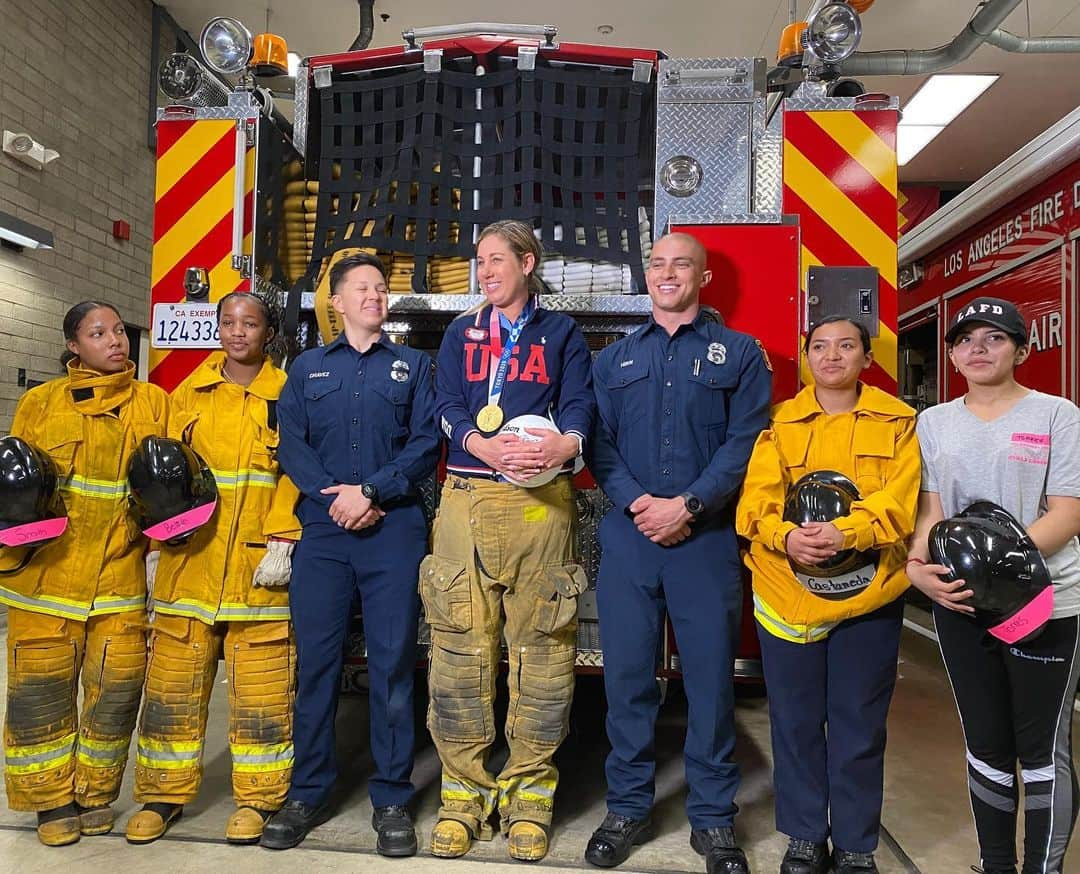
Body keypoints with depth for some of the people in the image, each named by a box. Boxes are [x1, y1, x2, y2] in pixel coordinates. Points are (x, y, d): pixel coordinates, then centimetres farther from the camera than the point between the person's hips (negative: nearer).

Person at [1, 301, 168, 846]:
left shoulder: (152, 402, 8)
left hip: (119, 571, 1)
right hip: (46, 571, 0)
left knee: (117, 684, 4)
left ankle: (94, 795, 25)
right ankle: (52, 802, 24)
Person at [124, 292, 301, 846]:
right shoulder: (188, 394, 13)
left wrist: (283, 542, -11)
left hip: (257, 564, -3)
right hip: (189, 558, 3)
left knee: (260, 686, 2)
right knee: (173, 681, 10)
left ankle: (256, 799, 18)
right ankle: (165, 794, 26)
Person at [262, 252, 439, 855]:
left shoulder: (413, 366, 11)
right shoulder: (308, 368, 15)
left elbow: (427, 443, -1)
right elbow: (291, 443, 4)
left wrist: (372, 491, -12)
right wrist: (333, 495, -11)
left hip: (394, 529, -1)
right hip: (322, 530, 2)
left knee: (393, 662, 1)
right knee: (316, 659, 5)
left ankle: (392, 799, 13)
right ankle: (309, 793, 20)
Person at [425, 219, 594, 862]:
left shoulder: (561, 332, 13)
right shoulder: (461, 333, 17)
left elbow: (580, 401, 0)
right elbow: (446, 406, 3)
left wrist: (566, 442, -23)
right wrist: (486, 446, -17)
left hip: (541, 502, -1)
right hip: (468, 498, 2)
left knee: (542, 646, 0)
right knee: (461, 644, 0)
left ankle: (529, 793, 14)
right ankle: (465, 791, 13)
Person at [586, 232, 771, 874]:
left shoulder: (740, 353, 6)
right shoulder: (615, 359, 15)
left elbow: (745, 442, -4)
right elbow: (600, 441, 6)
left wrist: (688, 506, -14)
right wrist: (635, 502, -11)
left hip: (707, 538, -2)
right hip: (628, 535, 2)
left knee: (711, 677, 5)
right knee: (627, 675, 8)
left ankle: (713, 819, 22)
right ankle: (628, 808, 25)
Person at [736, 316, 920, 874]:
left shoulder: (897, 421, 4)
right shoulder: (780, 422, 5)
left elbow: (899, 501, -9)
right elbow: (757, 497, -6)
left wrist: (846, 532, -27)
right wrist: (785, 535, -27)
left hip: (868, 594, 0)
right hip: (787, 592, 1)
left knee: (859, 726, 9)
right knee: (795, 721, 10)